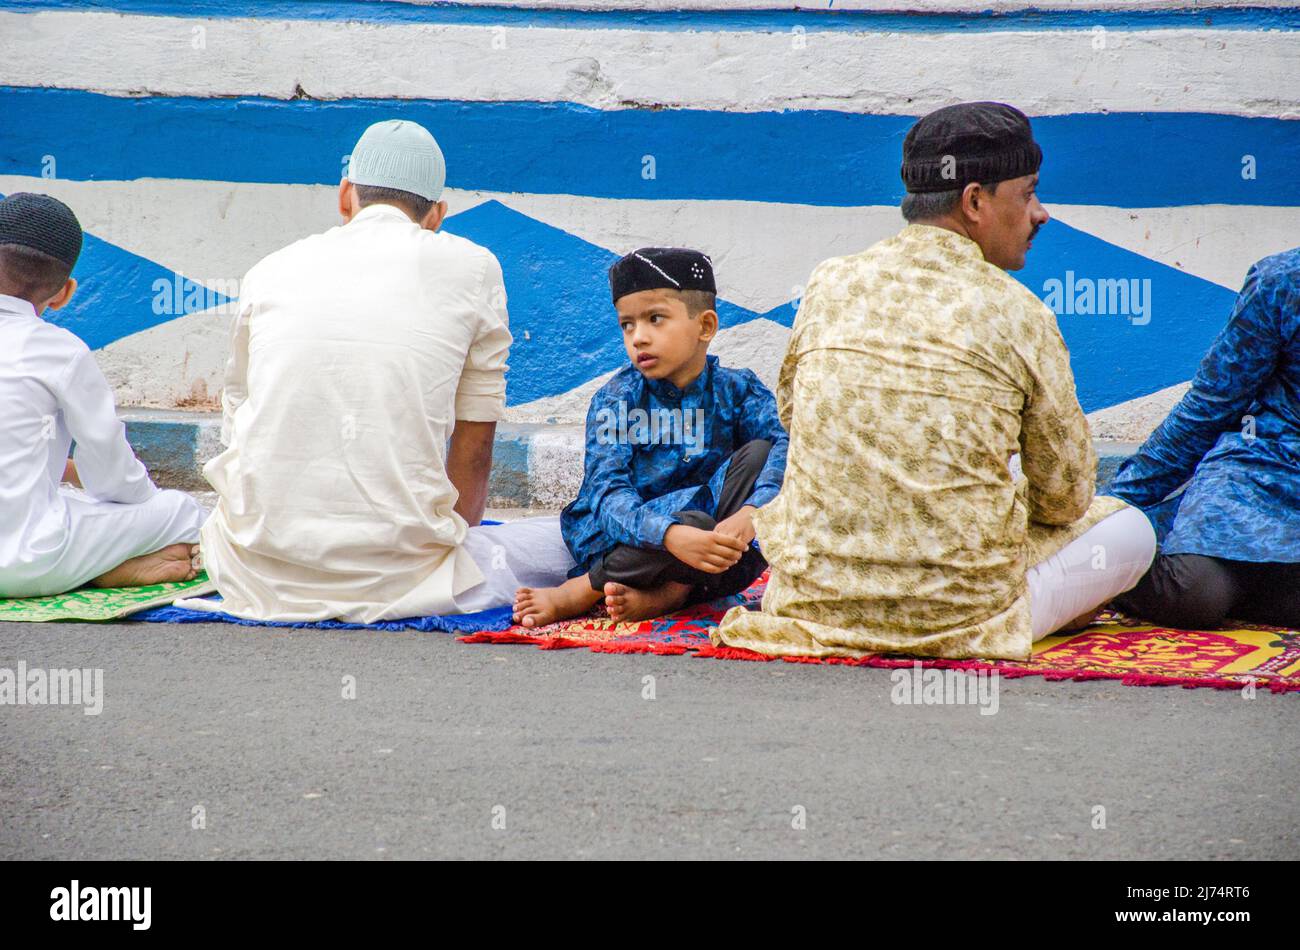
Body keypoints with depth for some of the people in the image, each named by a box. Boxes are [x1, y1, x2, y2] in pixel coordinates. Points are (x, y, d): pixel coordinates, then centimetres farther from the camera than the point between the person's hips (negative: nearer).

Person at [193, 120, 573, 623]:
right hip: (393, 577, -2)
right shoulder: (471, 268, 3)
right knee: (566, 541, 17)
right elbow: (472, 449, 9)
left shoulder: (270, 270, 11)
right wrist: (452, 537, 28)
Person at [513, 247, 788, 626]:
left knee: (759, 454, -18)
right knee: (695, 522, -35)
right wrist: (671, 535, -41)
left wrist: (750, 514, -38)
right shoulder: (617, 399, -6)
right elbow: (609, 494, -20)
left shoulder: (737, 389, 1)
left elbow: (786, 446, -17)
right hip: (619, 539, -4)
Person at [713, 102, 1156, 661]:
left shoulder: (829, 284, 3)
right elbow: (1064, 498, 2)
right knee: (1129, 529, 21)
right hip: (961, 620, -3)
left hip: (815, 607, 3)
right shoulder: (1018, 315, -7)